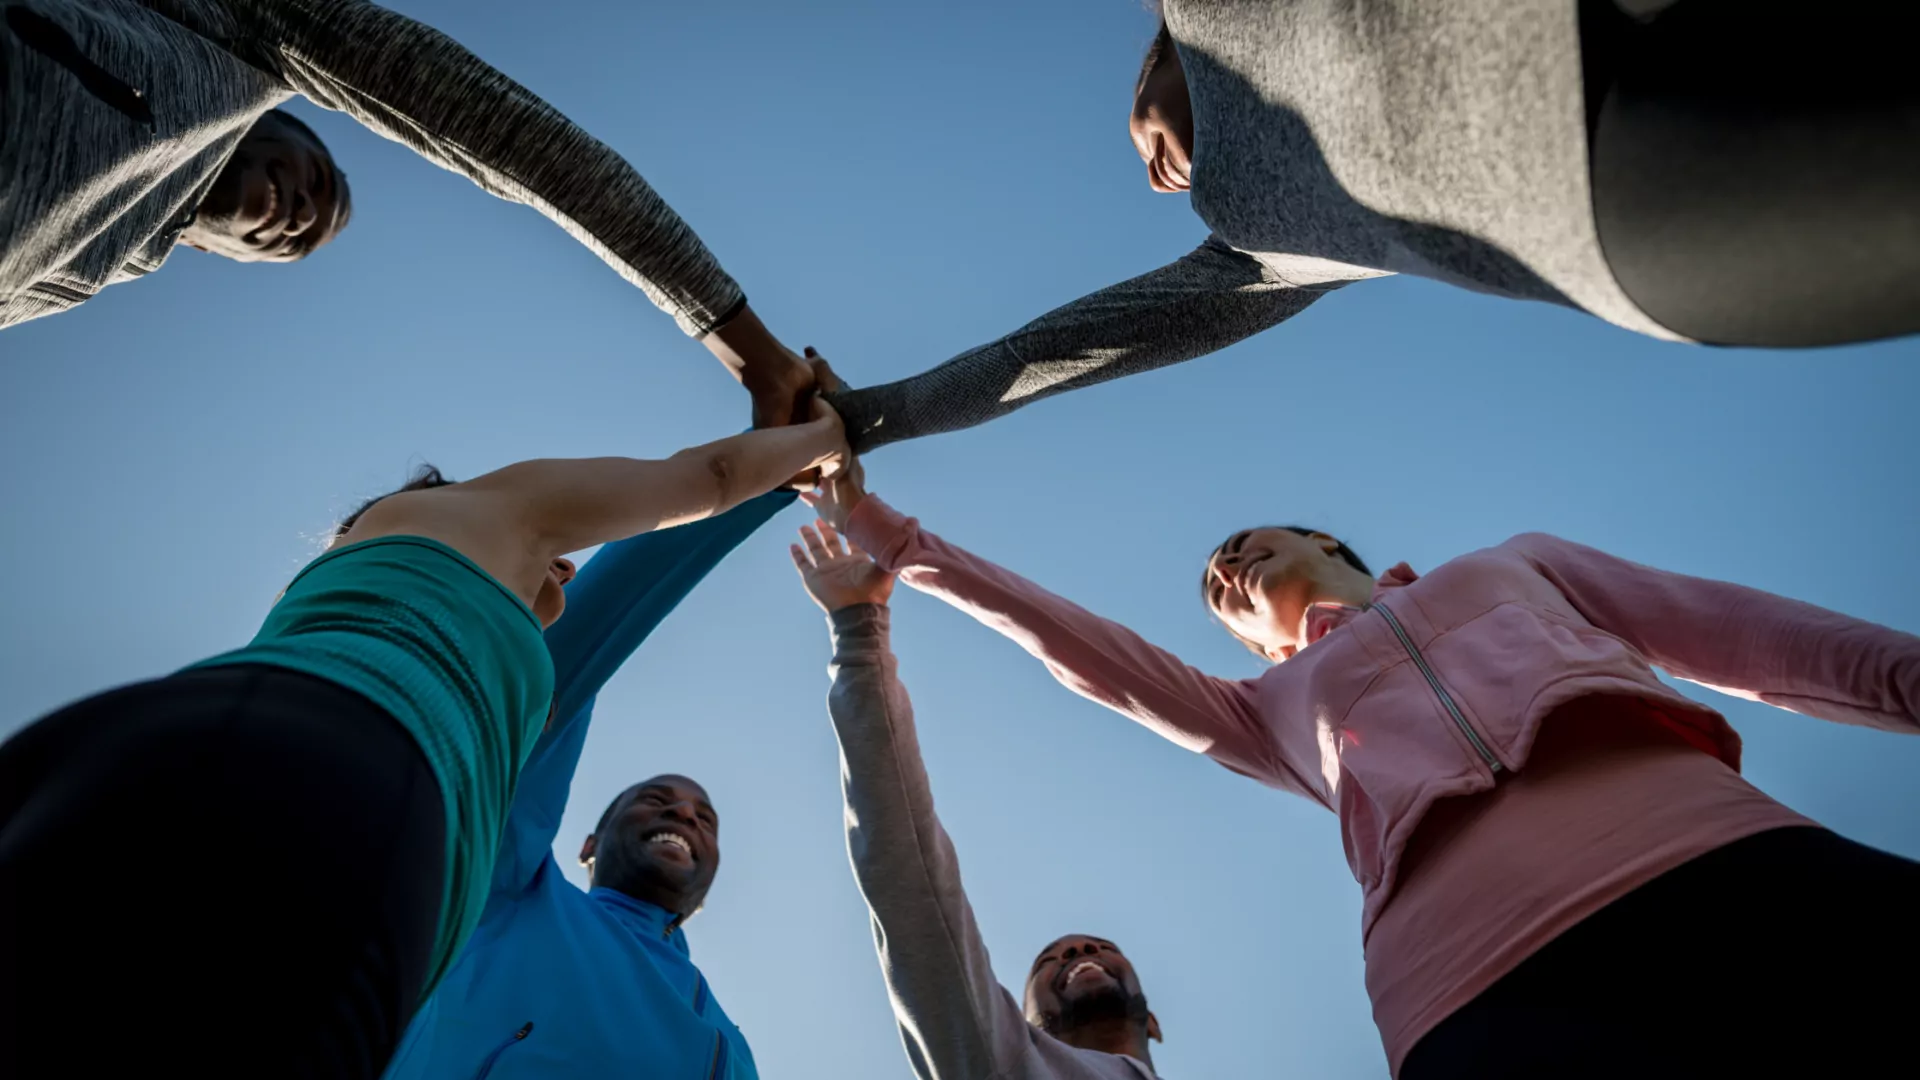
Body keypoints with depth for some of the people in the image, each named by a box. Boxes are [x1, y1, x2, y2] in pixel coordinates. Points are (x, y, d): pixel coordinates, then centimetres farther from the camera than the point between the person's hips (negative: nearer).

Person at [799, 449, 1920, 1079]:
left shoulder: (1517, 558, 30)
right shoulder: (1278, 710, 27)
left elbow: (1742, 631, 22)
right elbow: (1098, 658, 25)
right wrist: (904, 546, 26)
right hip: (1486, 988, -1)